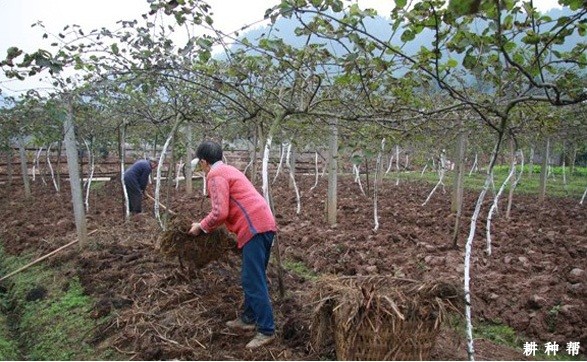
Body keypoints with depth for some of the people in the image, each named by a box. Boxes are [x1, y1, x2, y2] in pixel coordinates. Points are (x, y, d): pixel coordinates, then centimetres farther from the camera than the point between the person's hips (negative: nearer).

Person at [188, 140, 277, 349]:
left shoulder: (215, 175, -5)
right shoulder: (228, 170, 25)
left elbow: (220, 212, -15)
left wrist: (201, 227, 1)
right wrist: (206, 224, 33)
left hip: (254, 228, -10)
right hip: (263, 224, 10)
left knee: (253, 281, -5)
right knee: (253, 278, 18)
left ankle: (266, 331, 1)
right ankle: (248, 319, 30)